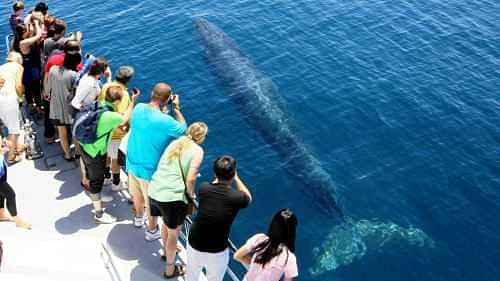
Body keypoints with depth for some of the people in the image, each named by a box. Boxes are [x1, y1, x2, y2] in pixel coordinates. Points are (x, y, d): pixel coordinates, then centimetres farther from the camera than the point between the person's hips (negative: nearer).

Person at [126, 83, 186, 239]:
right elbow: (183, 129, -12)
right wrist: (176, 107, -7)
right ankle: (152, 231, 40)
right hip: (150, 169, -6)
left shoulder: (138, 108, -14)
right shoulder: (165, 121, -33)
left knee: (137, 194, 31)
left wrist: (160, 106, 1)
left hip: (132, 163, 6)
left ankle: (139, 218, 56)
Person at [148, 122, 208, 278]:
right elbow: (190, 179, -14)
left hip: (154, 191, 7)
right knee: (173, 232, 15)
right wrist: (190, 195, 4)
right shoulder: (197, 150, -5)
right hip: (172, 197, -6)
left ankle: (167, 251, 55)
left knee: (166, 223, 32)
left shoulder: (175, 142, 13)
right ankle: (170, 269, 29)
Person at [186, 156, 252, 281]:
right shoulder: (236, 197, -20)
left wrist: (219, 177, 23)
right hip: (217, 252, -3)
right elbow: (248, 197, 6)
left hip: (194, 245, 3)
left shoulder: (204, 188, -15)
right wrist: (236, 178, 15)